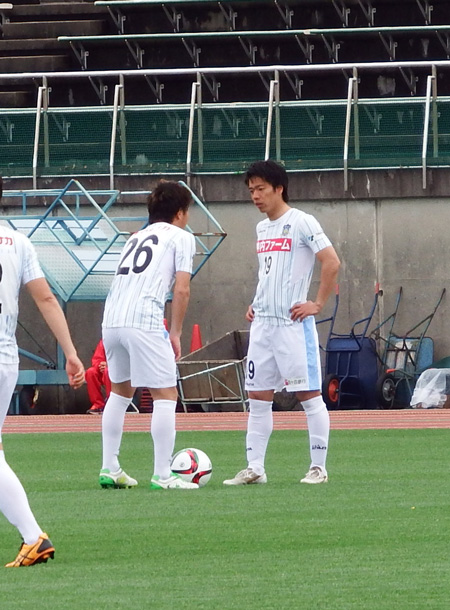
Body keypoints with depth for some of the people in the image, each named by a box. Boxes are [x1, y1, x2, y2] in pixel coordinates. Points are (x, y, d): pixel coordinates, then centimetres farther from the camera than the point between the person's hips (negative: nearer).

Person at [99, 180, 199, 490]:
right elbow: (181, 289, -2)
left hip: (111, 321, 7)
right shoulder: (181, 238, 8)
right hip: (145, 322, -7)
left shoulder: (136, 238, 28)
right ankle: (163, 475, -8)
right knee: (166, 394, -2)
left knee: (121, 391, 23)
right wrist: (176, 334, 4)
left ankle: (110, 468, 23)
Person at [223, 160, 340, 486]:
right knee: (258, 396, 6)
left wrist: (318, 304, -15)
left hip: (293, 323, -8)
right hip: (262, 324, 8)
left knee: (309, 393, -3)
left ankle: (319, 467, 1)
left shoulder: (301, 223, -9)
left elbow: (332, 263, -15)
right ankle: (255, 468, 8)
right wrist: (256, 304, 15)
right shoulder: (262, 228, 15)